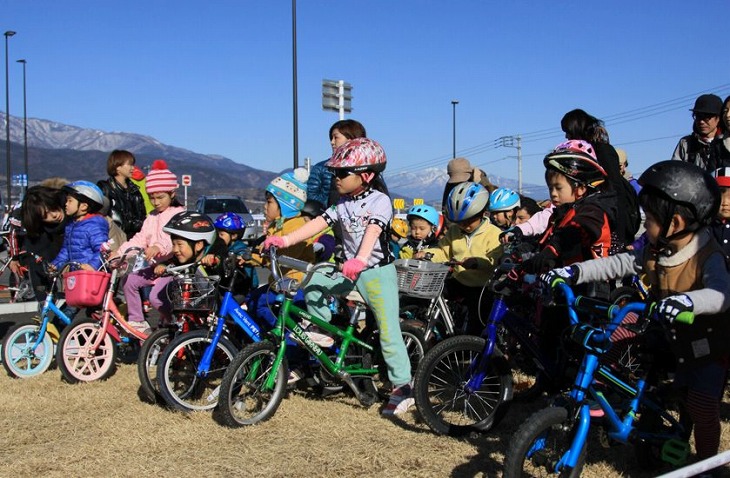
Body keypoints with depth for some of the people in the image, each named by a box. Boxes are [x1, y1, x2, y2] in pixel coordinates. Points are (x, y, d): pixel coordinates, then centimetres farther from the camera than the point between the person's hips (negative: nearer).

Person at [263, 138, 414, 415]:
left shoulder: (380, 201, -12)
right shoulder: (343, 204, 7)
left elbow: (372, 231, -29)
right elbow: (319, 222, -4)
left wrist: (361, 260, -47)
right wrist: (286, 239, -18)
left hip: (378, 272, -6)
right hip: (350, 271, 6)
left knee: (388, 330, -7)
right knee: (312, 282, -12)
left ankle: (402, 385, 2)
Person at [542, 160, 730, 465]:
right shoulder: (655, 252, -5)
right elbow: (616, 264, -9)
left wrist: (686, 301, -64)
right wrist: (573, 272, -22)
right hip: (673, 344, 6)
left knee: (702, 410, -6)